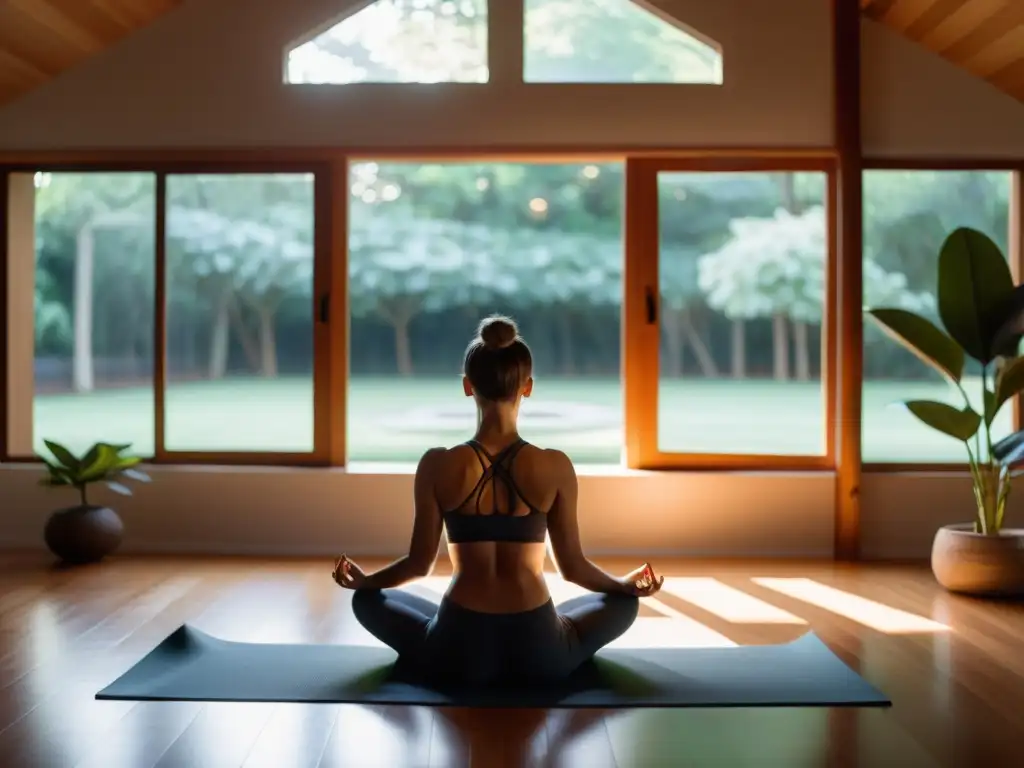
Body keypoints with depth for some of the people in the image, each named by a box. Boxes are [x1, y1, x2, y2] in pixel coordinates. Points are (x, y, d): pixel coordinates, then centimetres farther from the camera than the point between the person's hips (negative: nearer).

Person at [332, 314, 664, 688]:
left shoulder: (438, 465, -9)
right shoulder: (555, 467, -9)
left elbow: (419, 563, -1)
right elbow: (573, 567, -1)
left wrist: (364, 580, 20)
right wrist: (628, 584, 20)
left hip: (459, 650, 0)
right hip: (538, 651, 1)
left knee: (367, 599, 27)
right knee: (623, 602, 29)